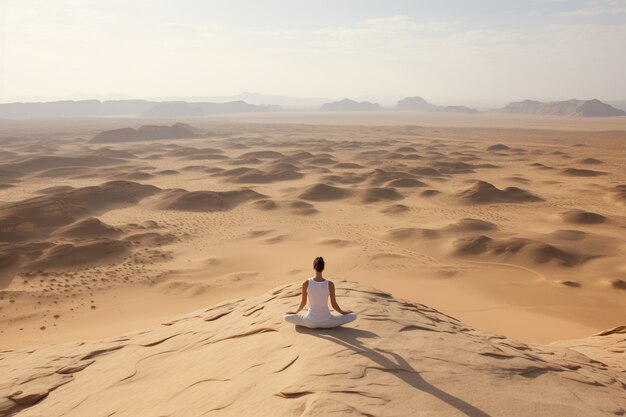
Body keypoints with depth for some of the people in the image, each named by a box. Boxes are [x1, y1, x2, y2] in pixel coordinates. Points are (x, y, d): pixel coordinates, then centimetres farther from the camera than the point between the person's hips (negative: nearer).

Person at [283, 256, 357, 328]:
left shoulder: (306, 283, -14)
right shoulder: (330, 284, -16)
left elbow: (303, 302, 0)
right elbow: (334, 304, -5)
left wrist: (296, 312, 21)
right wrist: (343, 312, 16)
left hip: (311, 322, 1)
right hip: (326, 322, -1)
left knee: (286, 317, 23)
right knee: (353, 316, 14)